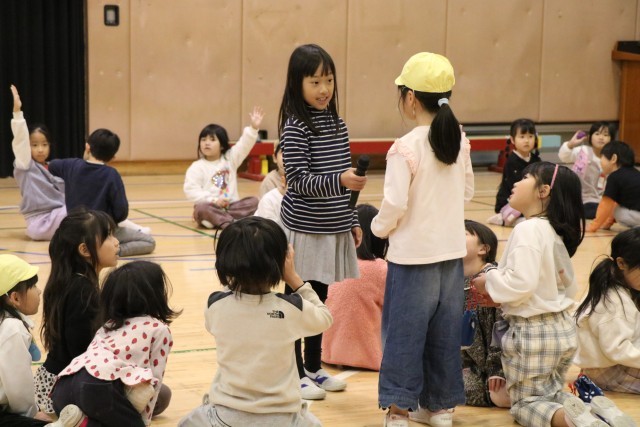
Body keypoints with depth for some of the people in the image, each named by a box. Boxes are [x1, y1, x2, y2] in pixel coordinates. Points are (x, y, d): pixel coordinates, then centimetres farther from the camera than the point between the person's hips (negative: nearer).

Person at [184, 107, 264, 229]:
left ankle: (216, 219, -32)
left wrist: (253, 128, -19)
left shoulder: (230, 158, 10)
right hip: (210, 206, -4)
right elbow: (191, 190, -10)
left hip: (231, 206, 4)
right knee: (201, 208, -35)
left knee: (253, 201, -18)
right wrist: (213, 200, -19)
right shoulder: (197, 167, -1)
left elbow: (244, 145, -2)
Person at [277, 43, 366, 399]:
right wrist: (339, 181, -32)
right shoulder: (295, 127, -13)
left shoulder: (337, 125, 7)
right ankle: (295, 374, 13)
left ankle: (314, 368, 28)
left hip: (333, 229, 7)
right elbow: (299, 180, -18)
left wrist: (352, 221, 14)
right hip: (304, 229, -7)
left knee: (319, 299, 16)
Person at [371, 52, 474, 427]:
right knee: (445, 332, 14)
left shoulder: (406, 147, -17)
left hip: (414, 254, -6)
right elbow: (467, 193, 10)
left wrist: (379, 228, 0)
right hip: (452, 251, 6)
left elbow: (395, 203, -18)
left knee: (405, 332, 4)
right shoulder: (459, 141, 2)